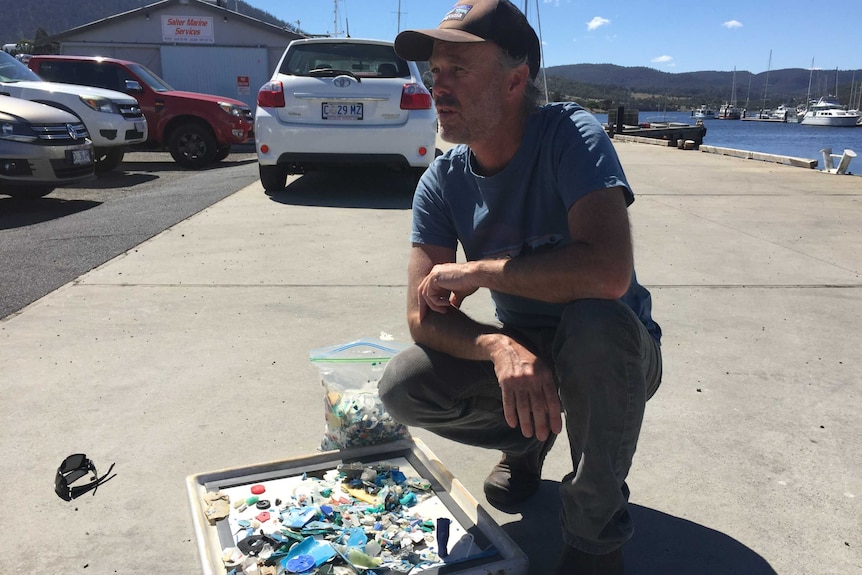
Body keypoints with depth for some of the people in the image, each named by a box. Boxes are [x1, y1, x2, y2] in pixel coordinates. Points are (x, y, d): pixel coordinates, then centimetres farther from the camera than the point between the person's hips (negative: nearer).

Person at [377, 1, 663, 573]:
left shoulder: (570, 135, -23)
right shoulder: (443, 182, -9)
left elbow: (608, 271, -41)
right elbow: (424, 316, -13)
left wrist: (471, 271, -29)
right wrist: (501, 348, -34)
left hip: (614, 352, -4)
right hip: (521, 347, 4)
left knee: (595, 319, -38)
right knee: (403, 387, -15)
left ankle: (596, 528, -12)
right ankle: (526, 442, 16)